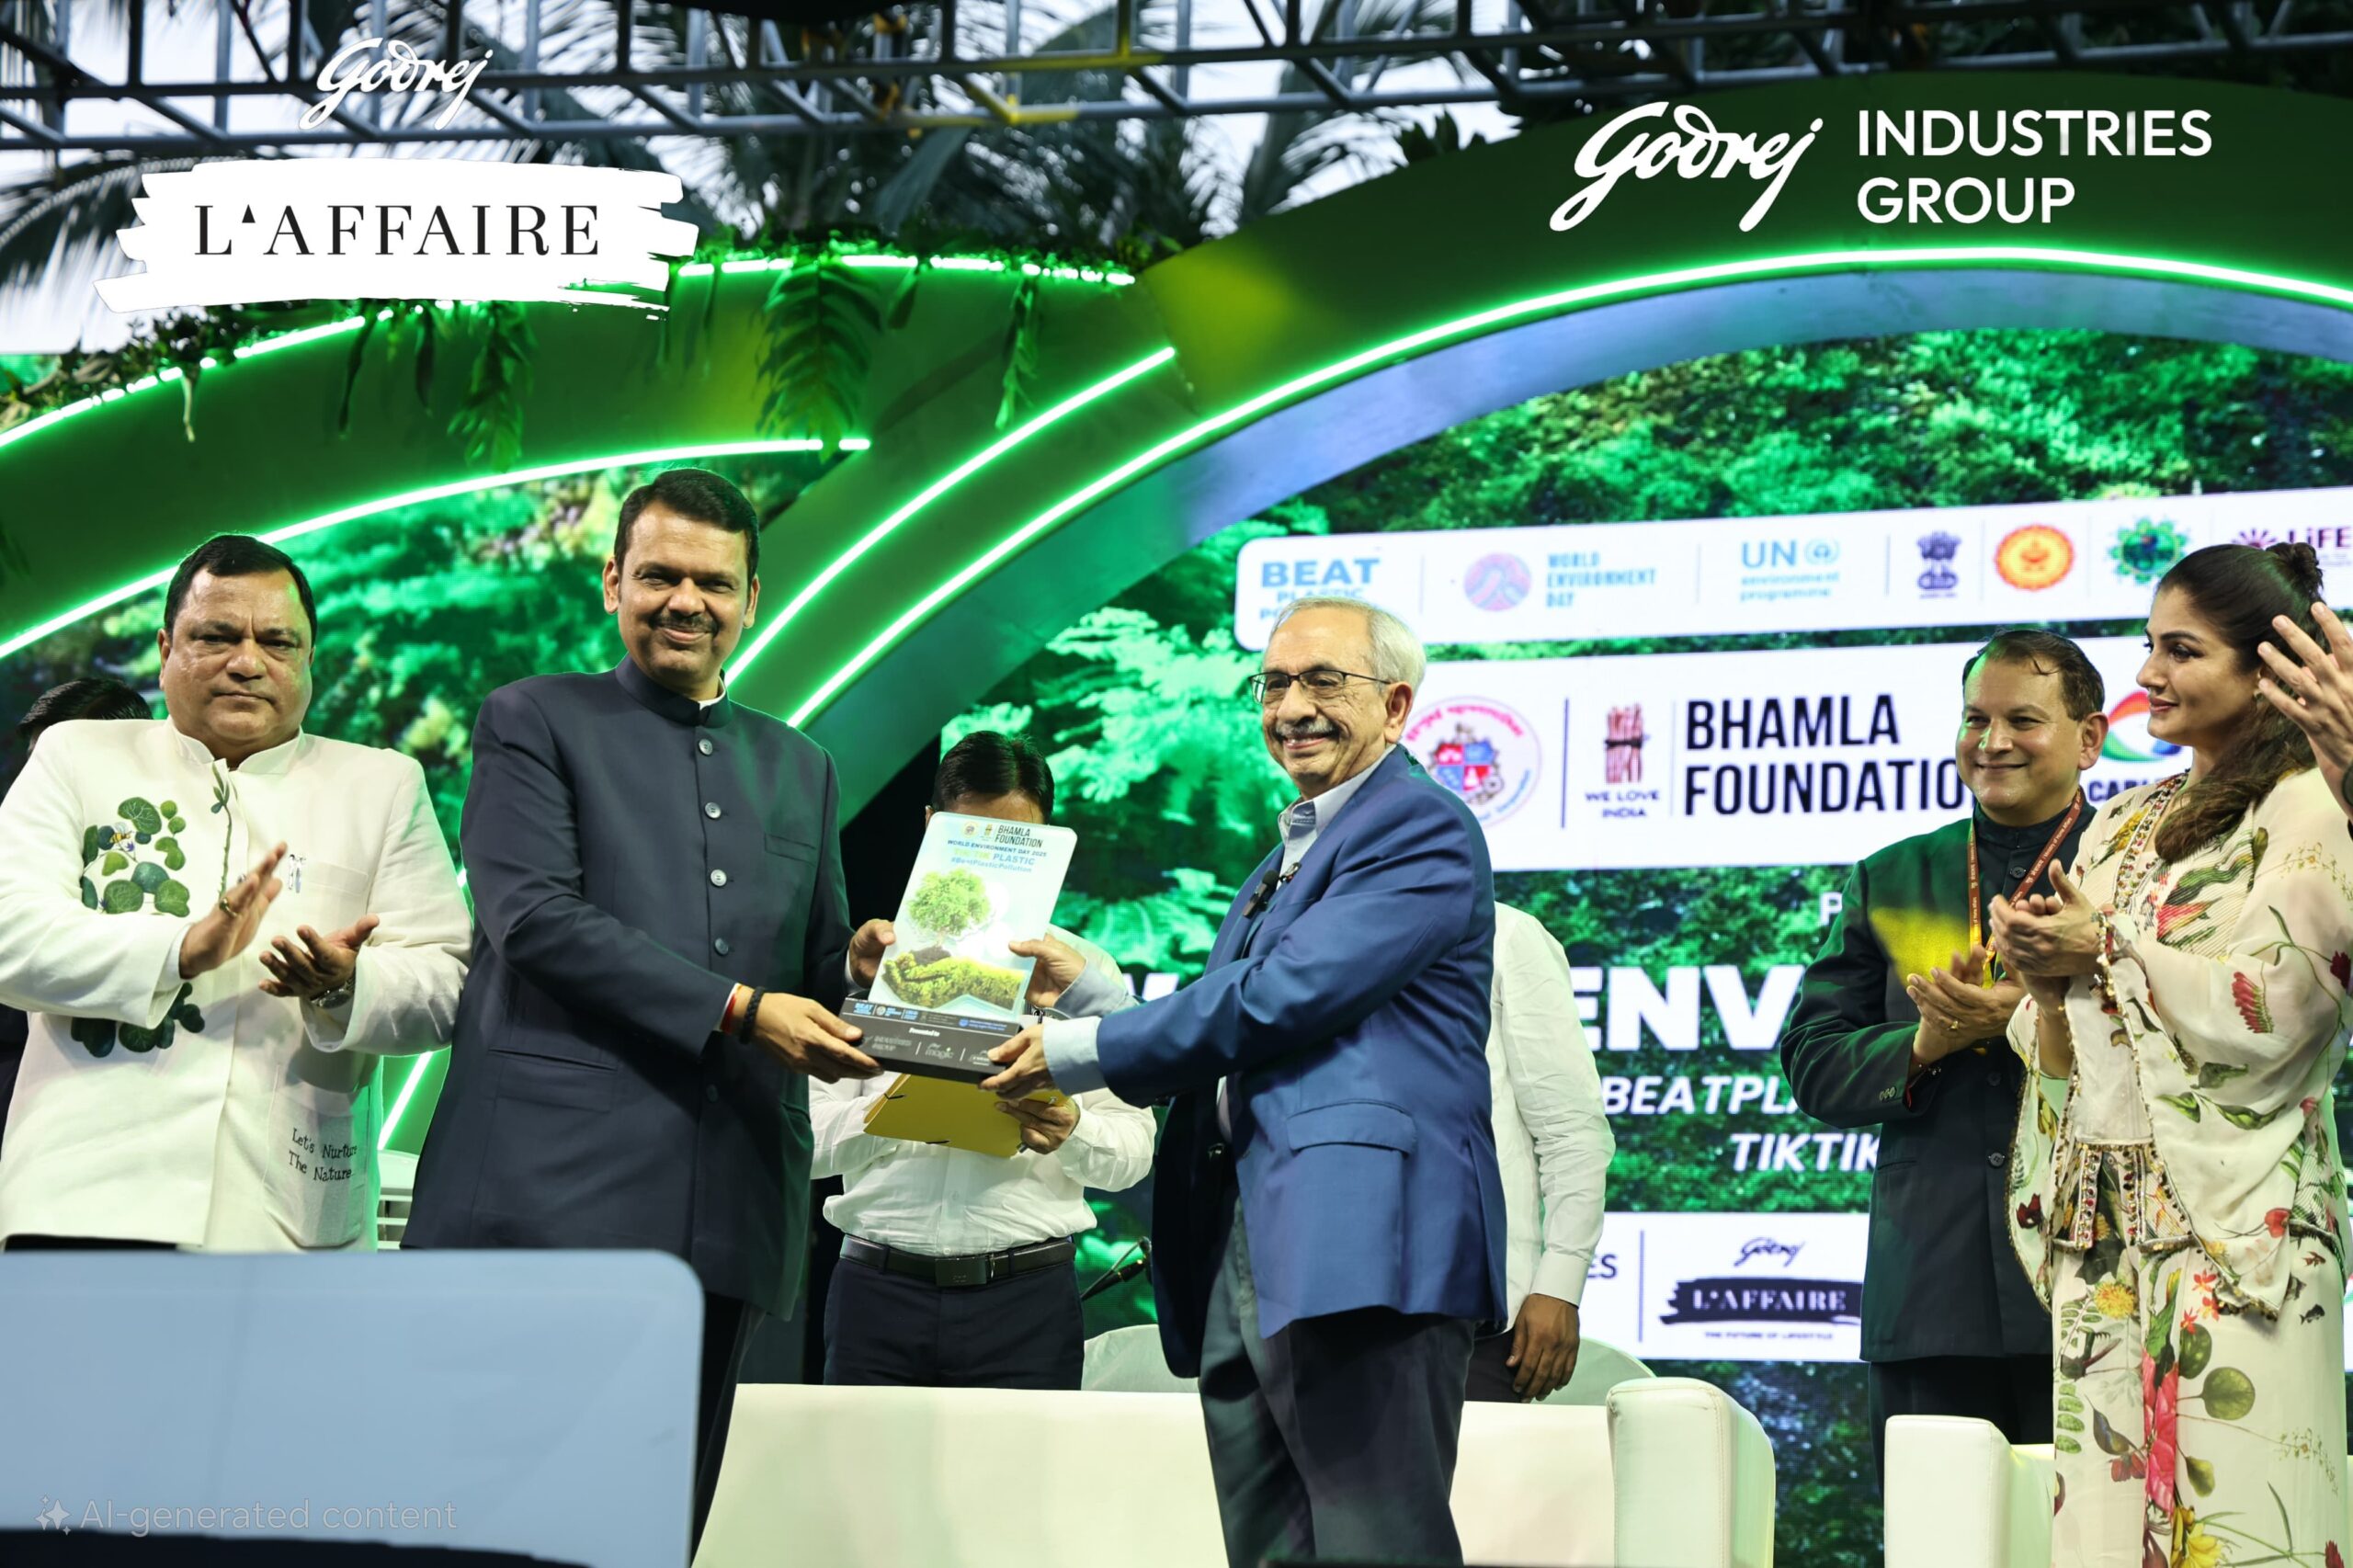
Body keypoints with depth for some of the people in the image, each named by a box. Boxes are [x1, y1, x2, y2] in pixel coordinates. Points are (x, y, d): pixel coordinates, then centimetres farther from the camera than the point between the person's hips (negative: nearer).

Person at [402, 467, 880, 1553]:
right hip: (554, 1192, -5)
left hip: (721, 1211, 5)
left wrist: (863, 986, -1)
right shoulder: (534, 722, 8)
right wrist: (737, 1010, -12)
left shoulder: (799, 770, 23)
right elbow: (533, 915, -7)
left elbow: (820, 973, 24)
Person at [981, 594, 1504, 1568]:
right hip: (1247, 1260, 10)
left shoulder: (1423, 831, -4)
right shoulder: (1287, 859, 28)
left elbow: (1283, 996, -14)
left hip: (1360, 1249, -10)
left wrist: (1085, 1053, -6)